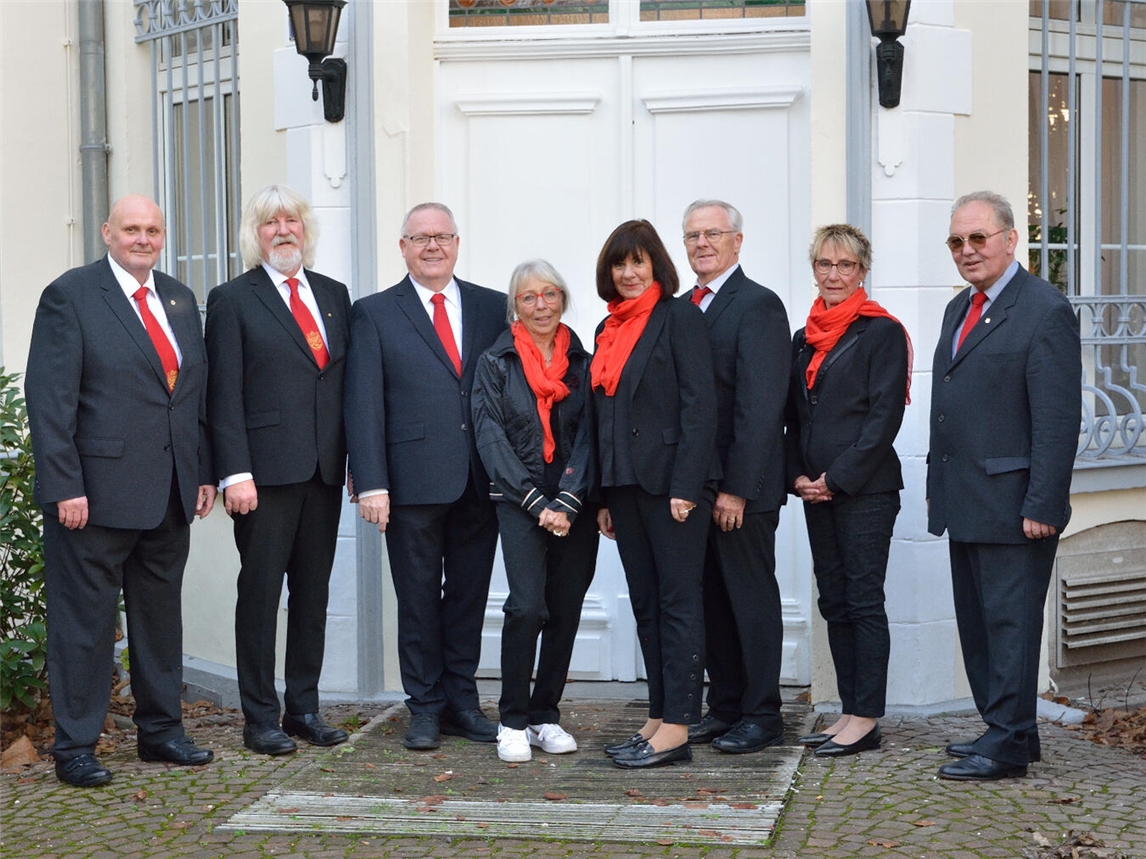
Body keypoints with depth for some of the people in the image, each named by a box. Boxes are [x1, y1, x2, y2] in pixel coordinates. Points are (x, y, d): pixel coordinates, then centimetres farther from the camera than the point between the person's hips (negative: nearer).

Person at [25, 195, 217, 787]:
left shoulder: (180, 300, 14)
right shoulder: (70, 295, -5)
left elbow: (197, 393, 17)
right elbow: (49, 399, -10)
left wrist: (205, 471, 10)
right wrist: (65, 486, -16)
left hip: (171, 493, 6)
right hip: (98, 491, -6)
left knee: (161, 614, 14)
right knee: (85, 620, 0)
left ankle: (161, 730, 26)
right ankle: (74, 747, 9)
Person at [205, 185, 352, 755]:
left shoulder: (334, 295, 15)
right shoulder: (233, 300, 0)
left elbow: (346, 382, 14)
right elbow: (224, 394, -5)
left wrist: (358, 459, 7)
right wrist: (235, 473, -13)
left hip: (324, 470, 5)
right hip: (266, 469, -5)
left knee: (313, 592, 9)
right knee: (261, 591, 0)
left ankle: (304, 709, 18)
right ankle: (260, 719, 7)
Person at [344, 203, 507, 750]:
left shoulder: (493, 308, 10)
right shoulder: (374, 314, 4)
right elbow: (363, 404, -2)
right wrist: (371, 484, -10)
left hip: (481, 482, 2)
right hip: (413, 482, -2)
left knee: (469, 597, 9)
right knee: (418, 599, 4)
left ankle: (462, 703, 20)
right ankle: (425, 709, 14)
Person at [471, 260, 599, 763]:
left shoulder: (583, 363, 9)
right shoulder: (495, 364, 4)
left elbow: (588, 437, 1)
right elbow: (492, 440, -3)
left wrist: (567, 503, -11)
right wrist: (537, 503, -11)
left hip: (575, 507, 3)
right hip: (519, 501, -2)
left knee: (565, 612, 4)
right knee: (527, 605, -16)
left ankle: (546, 716, 18)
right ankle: (514, 722, -4)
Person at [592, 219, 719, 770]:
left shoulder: (679, 318, -6)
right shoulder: (609, 329, 16)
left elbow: (700, 404, -12)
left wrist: (685, 486, -18)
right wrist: (604, 496, 13)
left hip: (671, 481, -8)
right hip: (624, 485, 8)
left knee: (678, 602, -4)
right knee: (646, 605, 10)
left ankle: (677, 729, -3)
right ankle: (658, 720, 16)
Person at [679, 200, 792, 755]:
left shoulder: (758, 306, -10)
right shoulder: (681, 308, 14)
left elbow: (760, 407, -16)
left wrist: (736, 487, -19)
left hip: (741, 485, -7)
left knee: (751, 597, 0)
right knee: (711, 599, 12)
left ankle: (762, 715, 8)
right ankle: (725, 706, 21)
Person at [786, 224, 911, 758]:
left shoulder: (882, 332, -5)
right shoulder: (805, 339, 15)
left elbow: (885, 416, -12)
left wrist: (838, 478, -14)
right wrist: (799, 476, 2)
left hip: (866, 489, -7)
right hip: (817, 491, 7)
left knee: (863, 600, -5)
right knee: (834, 603, 9)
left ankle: (866, 719, -1)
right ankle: (849, 712, 15)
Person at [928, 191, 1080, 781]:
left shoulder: (1045, 311, -10)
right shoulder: (959, 309, 17)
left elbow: (1058, 418, -16)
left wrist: (1042, 504, -20)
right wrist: (937, 486, 17)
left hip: (1012, 503, -9)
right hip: (963, 503, 9)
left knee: (1009, 619, -4)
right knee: (975, 622, 13)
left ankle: (1009, 743, 2)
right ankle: (1001, 727, 22)